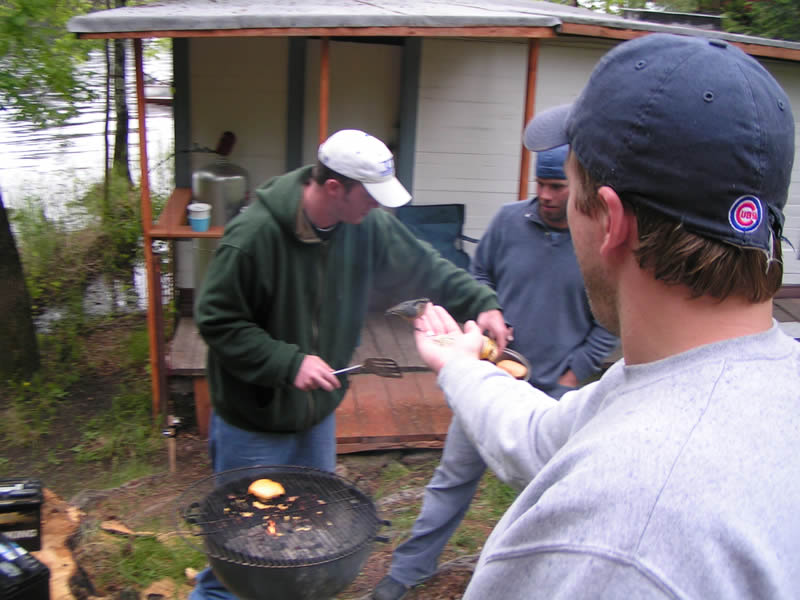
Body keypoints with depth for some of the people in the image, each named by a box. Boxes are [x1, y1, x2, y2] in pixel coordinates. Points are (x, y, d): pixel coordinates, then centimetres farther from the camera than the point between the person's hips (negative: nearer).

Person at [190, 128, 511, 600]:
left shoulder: (369, 225, -11)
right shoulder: (254, 234, -28)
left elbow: (426, 268, 2)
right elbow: (216, 320, -22)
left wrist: (482, 302, -10)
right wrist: (290, 362, -29)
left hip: (318, 417, 6)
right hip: (254, 424, -6)